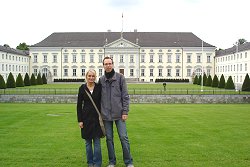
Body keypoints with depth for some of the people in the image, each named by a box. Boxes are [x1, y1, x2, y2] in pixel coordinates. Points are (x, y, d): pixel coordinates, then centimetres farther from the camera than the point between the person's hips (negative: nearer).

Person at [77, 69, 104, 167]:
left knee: (97, 141, 2)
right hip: (86, 117, 1)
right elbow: (79, 105, 1)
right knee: (88, 142, 9)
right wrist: (80, 120, -3)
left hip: (97, 117, 0)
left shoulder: (99, 87, 0)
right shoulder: (82, 88, 0)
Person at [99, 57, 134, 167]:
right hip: (106, 114, 2)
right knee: (109, 139, 9)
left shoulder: (120, 77, 0)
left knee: (123, 137, -1)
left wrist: (125, 112, -8)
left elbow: (125, 96, -2)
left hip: (119, 113, -2)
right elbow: (99, 98, 9)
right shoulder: (101, 80, 7)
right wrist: (99, 113, 5)